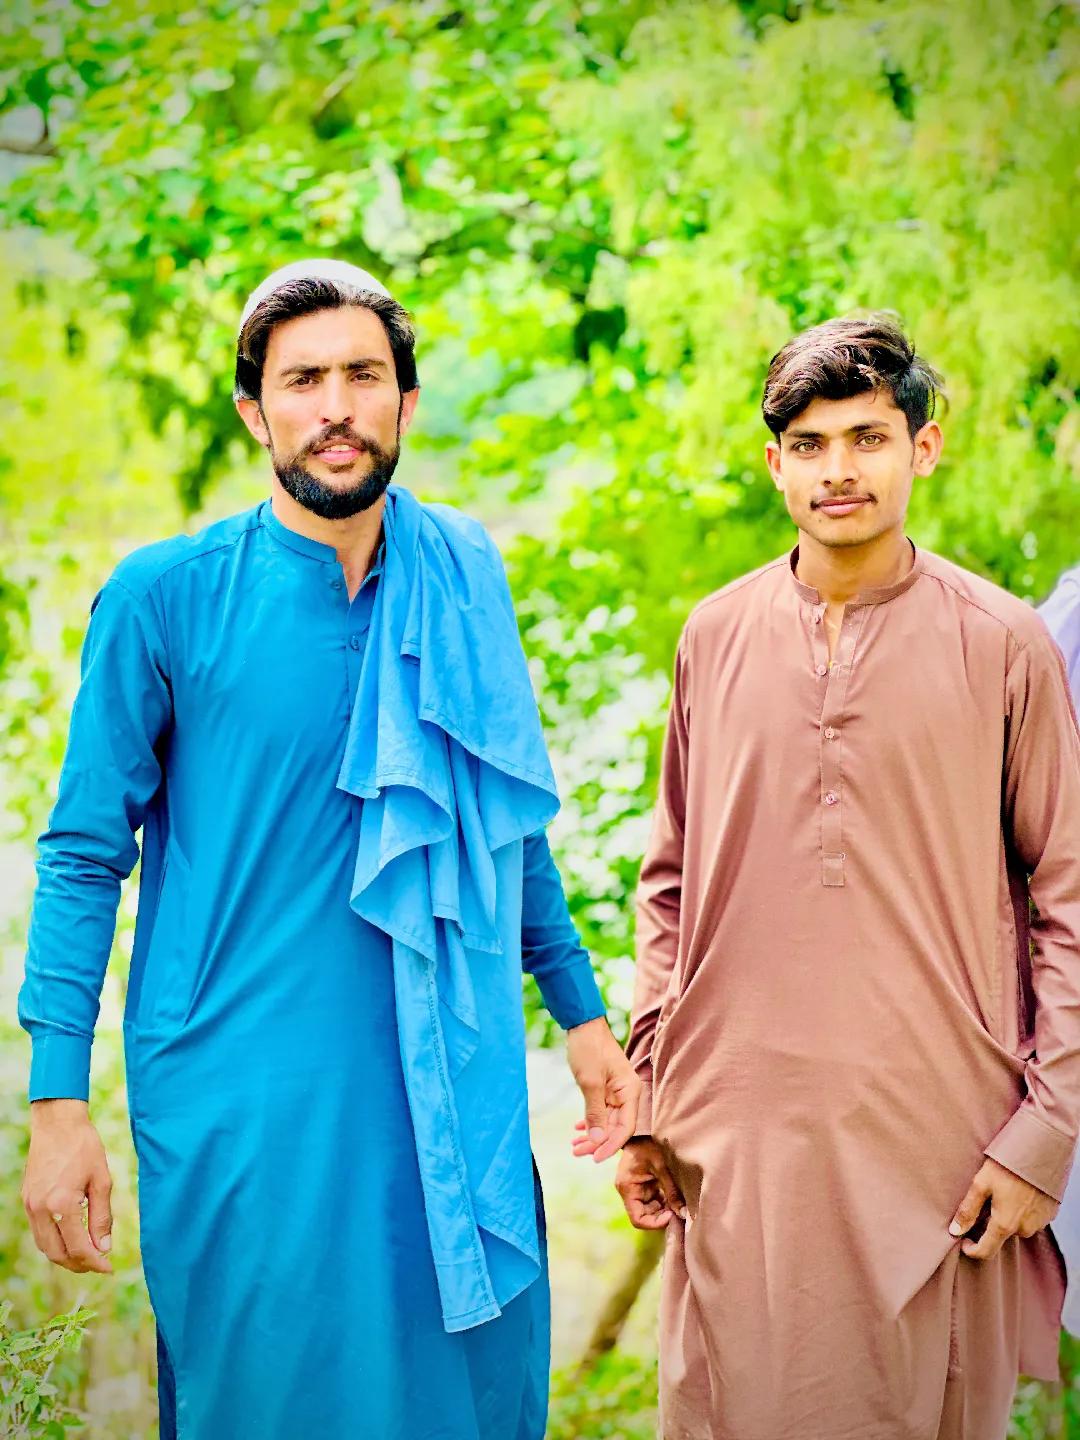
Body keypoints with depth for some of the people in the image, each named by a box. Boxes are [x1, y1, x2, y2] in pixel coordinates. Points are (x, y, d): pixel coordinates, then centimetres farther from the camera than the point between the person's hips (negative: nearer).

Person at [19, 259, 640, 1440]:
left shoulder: (461, 576, 4)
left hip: (450, 1094, 4)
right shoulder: (166, 595, -8)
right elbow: (85, 856, -4)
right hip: (241, 1110, -3)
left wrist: (581, 1012, 12)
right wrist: (58, 1106, -9)